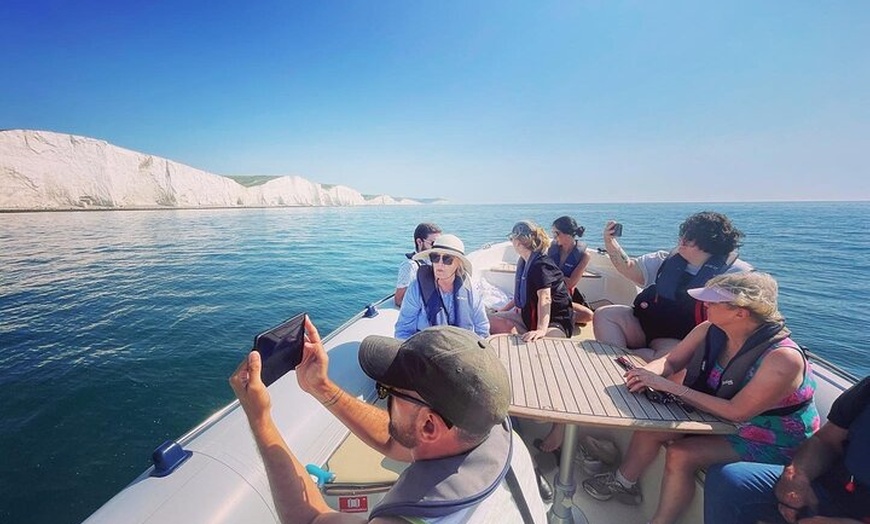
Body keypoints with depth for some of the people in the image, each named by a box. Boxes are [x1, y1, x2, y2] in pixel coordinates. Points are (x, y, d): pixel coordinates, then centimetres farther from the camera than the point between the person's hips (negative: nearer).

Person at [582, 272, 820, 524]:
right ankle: (624, 482, 20)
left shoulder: (783, 359, -31)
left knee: (681, 455, -22)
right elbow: (671, 361, -5)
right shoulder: (710, 331, -13)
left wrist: (670, 387, -33)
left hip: (771, 444, -6)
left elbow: (736, 412, -32)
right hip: (721, 416, 6)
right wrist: (647, 373, -27)